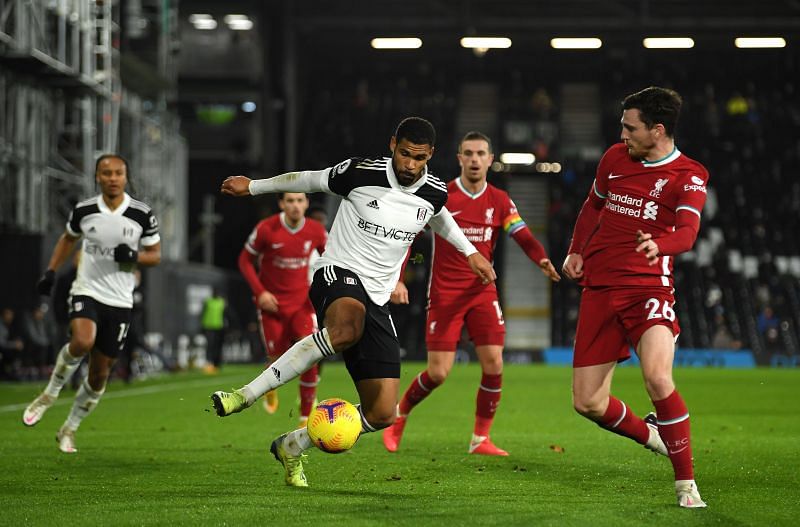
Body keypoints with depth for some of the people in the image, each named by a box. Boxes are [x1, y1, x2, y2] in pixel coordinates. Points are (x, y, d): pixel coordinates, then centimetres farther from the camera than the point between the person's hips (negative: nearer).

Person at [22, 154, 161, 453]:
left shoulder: (142, 215, -4)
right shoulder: (83, 211, -1)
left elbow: (155, 255, 5)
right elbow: (68, 239, 19)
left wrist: (134, 257, -16)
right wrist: (51, 271, 10)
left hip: (119, 302, 1)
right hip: (87, 292, -1)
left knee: (100, 373, 5)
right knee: (82, 342, -32)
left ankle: (69, 429, 25)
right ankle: (51, 393, -6)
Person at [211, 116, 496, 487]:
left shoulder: (434, 193, 2)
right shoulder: (361, 173, -10)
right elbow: (310, 179, 7)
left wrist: (470, 252, 39)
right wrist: (252, 186, 19)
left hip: (377, 299, 5)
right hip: (339, 274, -5)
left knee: (381, 414, -4)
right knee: (347, 329, -44)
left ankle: (291, 447, 19)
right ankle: (248, 393, -39)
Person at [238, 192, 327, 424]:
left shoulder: (316, 231, -8)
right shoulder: (266, 229, -15)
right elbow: (245, 260, -4)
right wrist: (260, 291, -14)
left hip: (302, 302, 1)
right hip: (271, 302, -1)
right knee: (277, 359, 0)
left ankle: (306, 418, -5)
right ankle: (270, 387, 40)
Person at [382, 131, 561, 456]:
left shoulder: (499, 201, 4)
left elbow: (524, 237, -6)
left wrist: (543, 261, -26)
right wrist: (397, 279, -14)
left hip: (483, 292, 3)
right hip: (444, 293, -3)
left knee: (494, 363, -10)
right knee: (438, 373, -6)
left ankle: (481, 439, 3)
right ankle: (399, 415, 22)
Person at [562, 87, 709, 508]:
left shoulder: (688, 175, -5)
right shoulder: (615, 157, 10)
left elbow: (687, 230, -22)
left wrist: (660, 244, -43)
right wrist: (576, 252, 17)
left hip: (648, 288, -5)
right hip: (598, 290, 5)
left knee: (657, 377, -29)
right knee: (587, 402, 0)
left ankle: (686, 483, -14)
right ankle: (651, 436, 30)